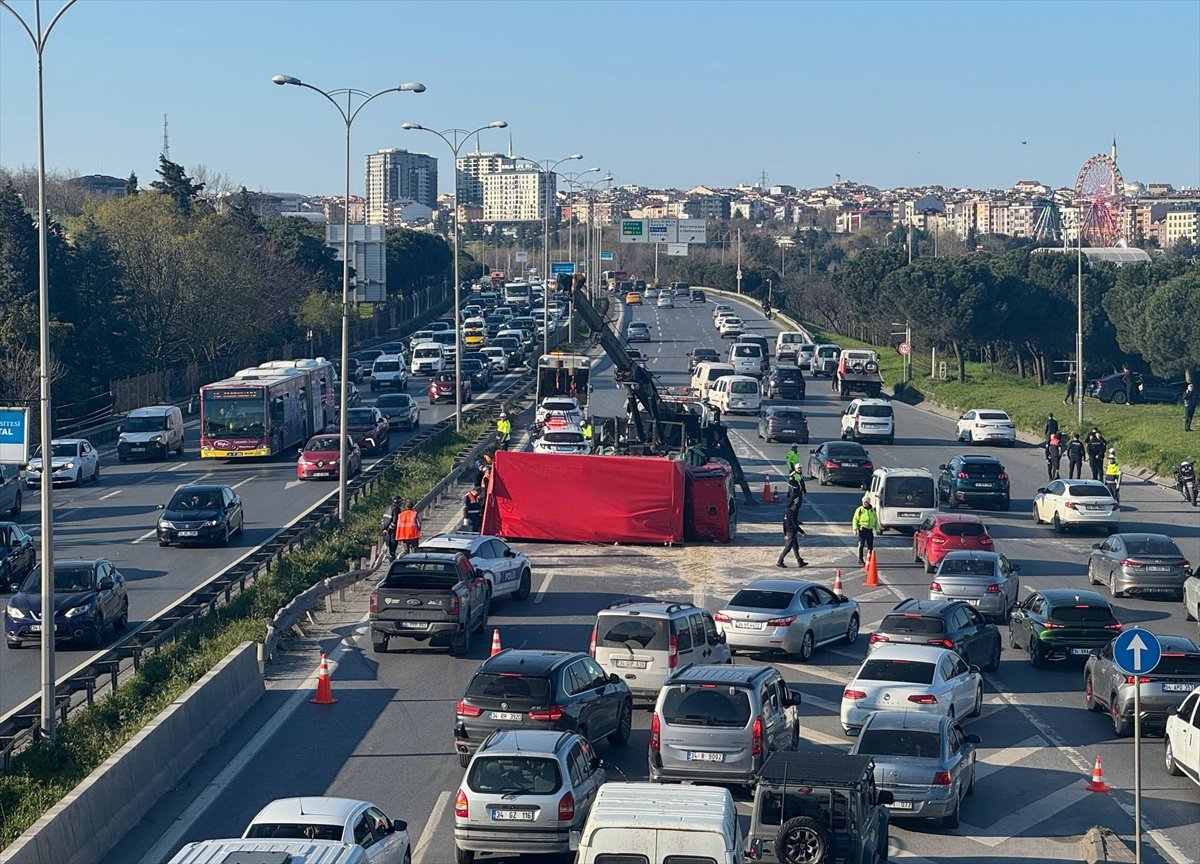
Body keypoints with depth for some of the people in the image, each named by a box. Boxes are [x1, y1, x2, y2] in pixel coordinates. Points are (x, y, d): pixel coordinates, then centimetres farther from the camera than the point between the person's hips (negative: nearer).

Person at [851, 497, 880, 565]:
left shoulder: (872, 510, 10)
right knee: (861, 545, -1)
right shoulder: (860, 510, -2)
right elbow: (855, 520, -2)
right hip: (862, 529, -4)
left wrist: (876, 528, 16)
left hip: (870, 530, 4)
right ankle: (860, 559, 5)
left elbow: (876, 520, 20)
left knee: (870, 545, 6)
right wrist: (855, 529, -10)